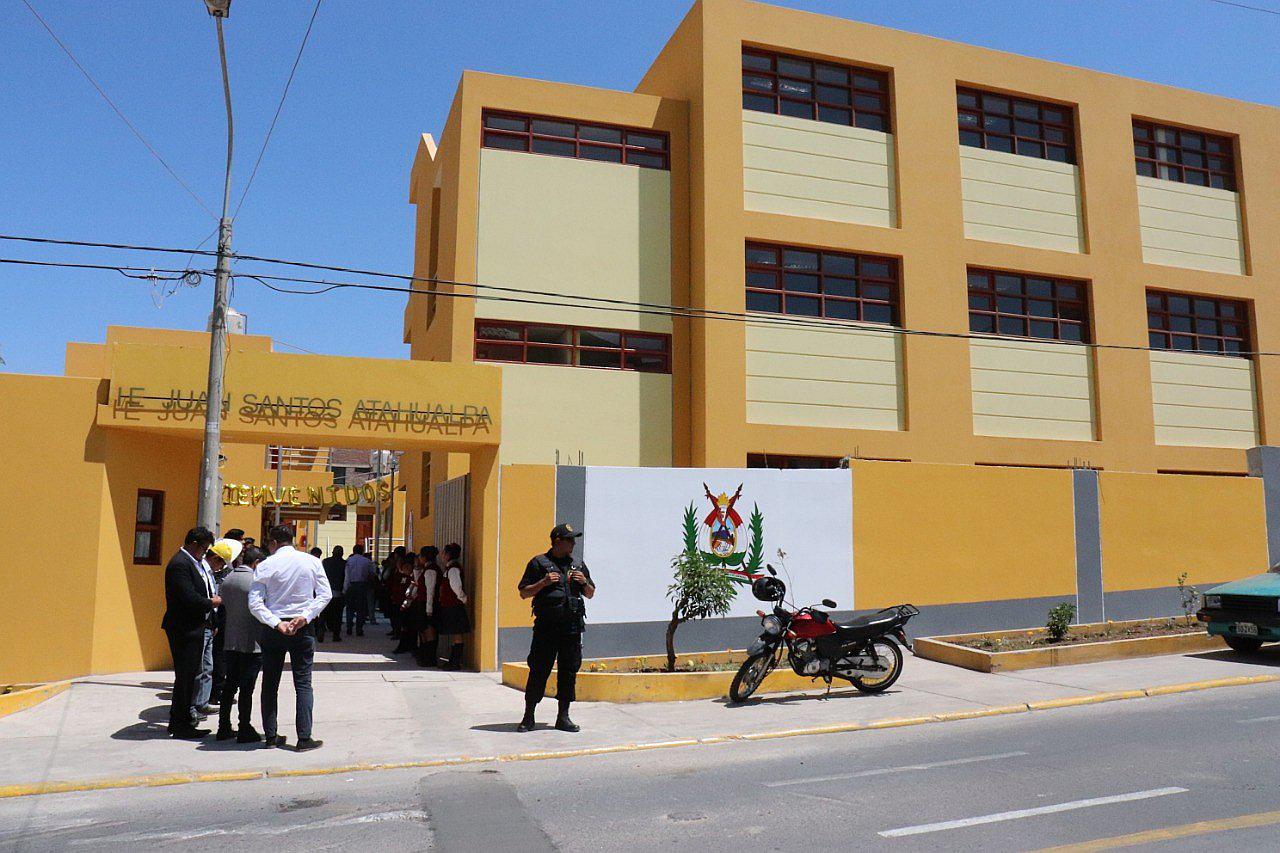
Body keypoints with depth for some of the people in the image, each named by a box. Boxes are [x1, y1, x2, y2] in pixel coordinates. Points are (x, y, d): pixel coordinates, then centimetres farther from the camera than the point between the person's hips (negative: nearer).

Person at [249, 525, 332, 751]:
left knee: (270, 684, 12)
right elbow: (325, 595, -6)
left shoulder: (265, 565, -4)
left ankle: (270, 736, 16)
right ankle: (304, 738, -1)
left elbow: (254, 603, -10)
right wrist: (305, 616, -10)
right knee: (303, 683, 3)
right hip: (302, 628, 0)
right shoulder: (312, 562, -2)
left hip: (272, 630, 0)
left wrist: (277, 624, -12)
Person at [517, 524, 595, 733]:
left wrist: (584, 582, 0)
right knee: (538, 671, -1)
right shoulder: (539, 563, 2)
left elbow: (590, 595, 20)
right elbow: (524, 593, 1)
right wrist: (543, 582, -14)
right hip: (546, 627, -4)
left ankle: (563, 717, 17)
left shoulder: (578, 565, 14)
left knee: (569, 671, 6)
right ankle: (528, 717, 10)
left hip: (572, 627, 4)